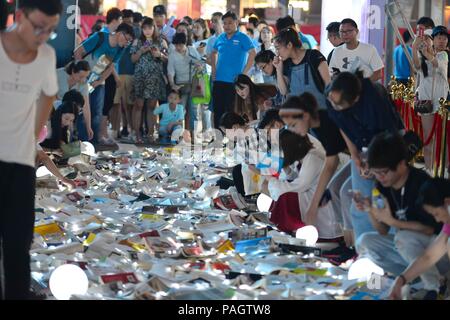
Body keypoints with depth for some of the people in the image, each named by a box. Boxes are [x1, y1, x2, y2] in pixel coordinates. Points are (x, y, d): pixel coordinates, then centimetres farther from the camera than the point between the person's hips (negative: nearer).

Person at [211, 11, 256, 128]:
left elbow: (253, 54, -15)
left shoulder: (243, 38, -6)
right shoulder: (220, 38, 10)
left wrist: (243, 73, -17)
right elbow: (214, 53, 26)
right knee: (218, 111, 9)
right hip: (218, 80, 5)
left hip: (234, 82, -5)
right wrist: (214, 69, 12)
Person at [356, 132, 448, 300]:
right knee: (365, 242, -12)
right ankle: (419, 276, -6)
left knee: (403, 238, -36)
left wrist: (393, 221, -26)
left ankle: (435, 287, -15)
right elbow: (383, 231, 2)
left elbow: (430, 229, -21)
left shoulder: (421, 183, -23)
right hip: (406, 245, 7)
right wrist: (370, 211, -17)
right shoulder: (384, 186, -2)